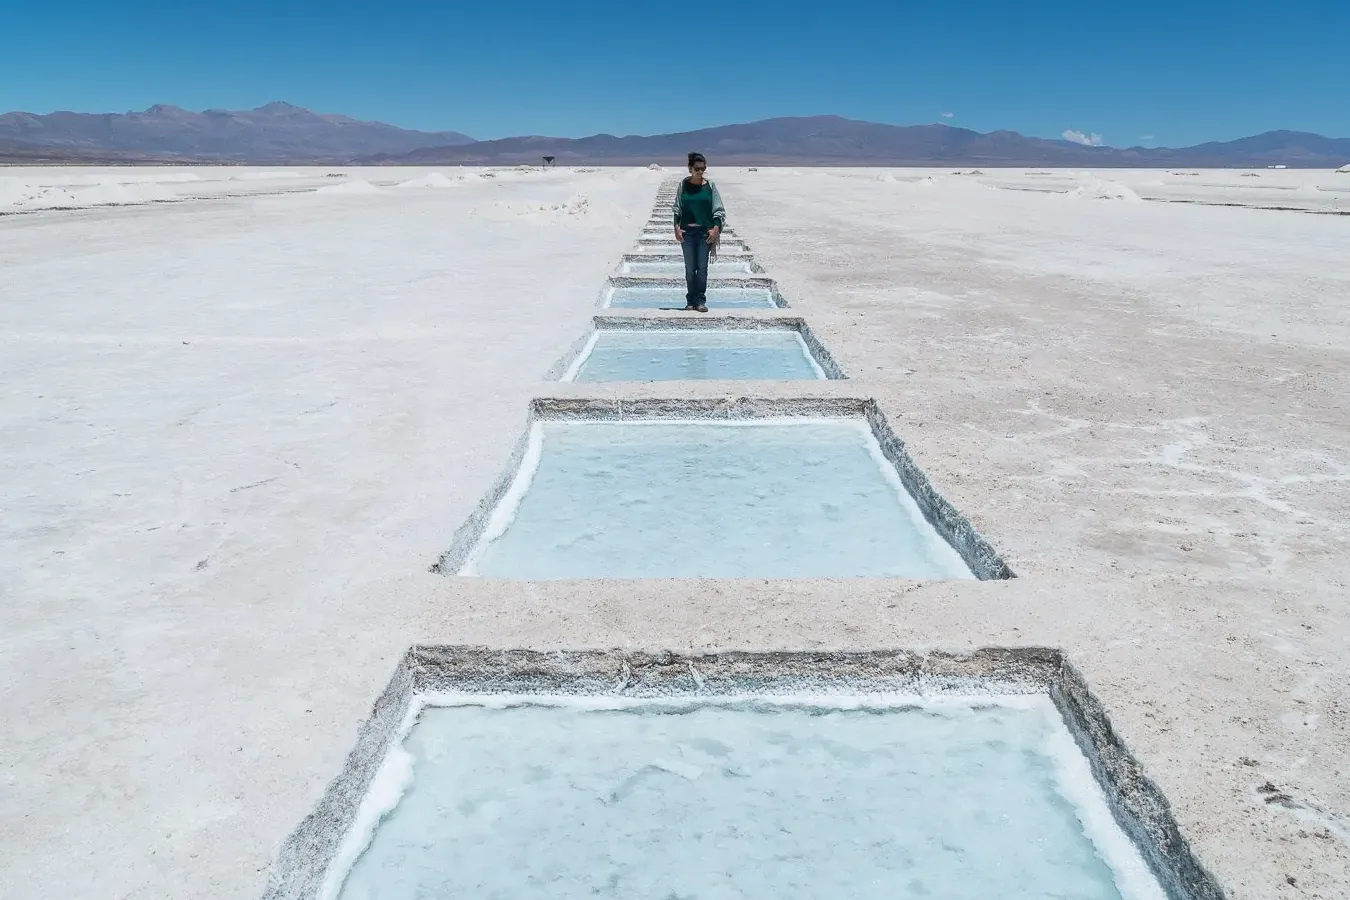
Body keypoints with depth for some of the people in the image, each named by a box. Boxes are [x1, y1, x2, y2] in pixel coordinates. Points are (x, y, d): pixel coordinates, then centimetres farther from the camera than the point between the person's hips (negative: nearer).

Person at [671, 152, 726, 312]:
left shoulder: (710, 186, 2)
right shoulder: (683, 185, 2)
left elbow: (718, 209, 1)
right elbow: (677, 208, 4)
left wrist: (716, 228, -9)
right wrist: (676, 227, -6)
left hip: (705, 231, 0)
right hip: (687, 231, 1)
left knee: (702, 267, -1)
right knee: (690, 268, 5)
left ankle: (700, 300, 4)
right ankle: (690, 300, 13)